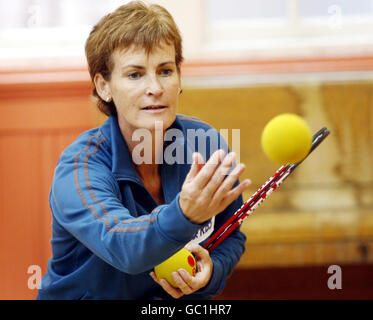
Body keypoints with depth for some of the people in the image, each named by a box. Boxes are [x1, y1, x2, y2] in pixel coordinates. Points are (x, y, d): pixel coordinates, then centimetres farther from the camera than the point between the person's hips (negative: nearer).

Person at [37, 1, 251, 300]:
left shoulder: (207, 144, -5)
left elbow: (231, 238, 6)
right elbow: (120, 244, -34)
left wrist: (209, 272, -14)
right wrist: (185, 214, -51)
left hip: (182, 298, 3)